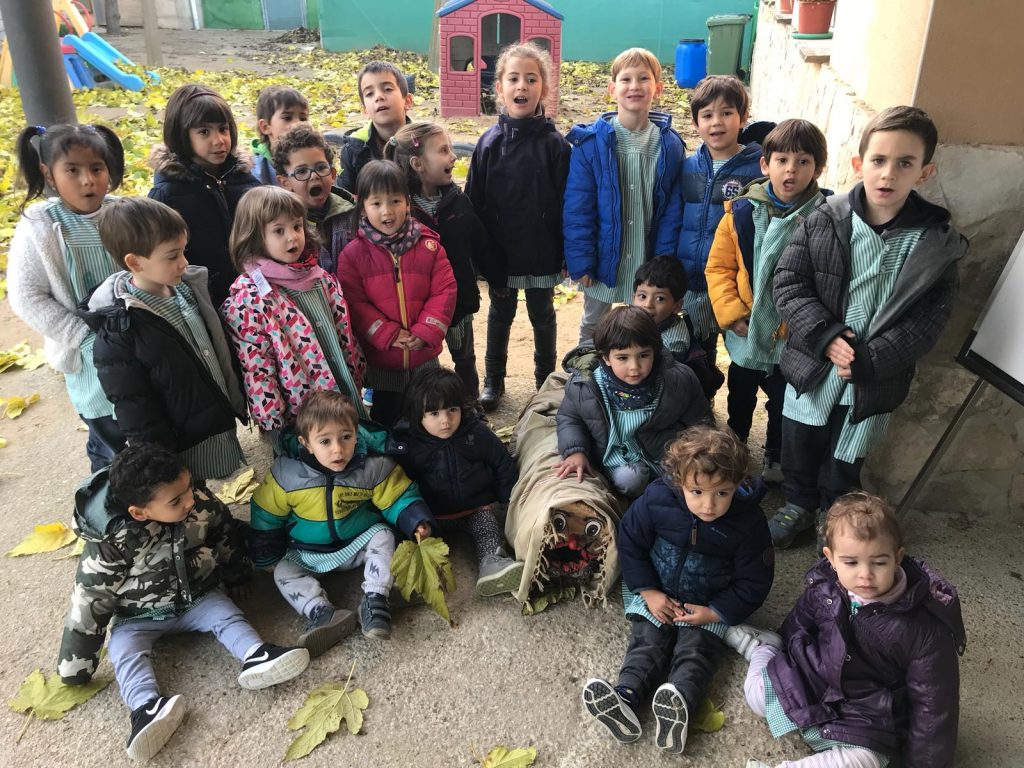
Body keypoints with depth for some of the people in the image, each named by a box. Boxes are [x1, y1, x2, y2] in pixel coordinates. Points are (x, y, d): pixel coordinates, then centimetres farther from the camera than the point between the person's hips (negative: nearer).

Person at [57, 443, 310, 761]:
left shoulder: (202, 505, -22)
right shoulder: (111, 545, -29)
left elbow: (226, 533, 0)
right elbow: (89, 601, -20)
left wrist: (237, 571, 17)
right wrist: (74, 666, -13)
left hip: (198, 598, 2)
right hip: (139, 617, -2)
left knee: (227, 616, -19)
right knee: (124, 649, -25)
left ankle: (256, 657, -38)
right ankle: (146, 707, -43)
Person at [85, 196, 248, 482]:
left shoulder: (189, 287, -3)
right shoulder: (118, 331, -23)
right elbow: (134, 410, -18)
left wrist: (240, 400, 15)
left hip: (222, 425, 6)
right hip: (185, 450, -6)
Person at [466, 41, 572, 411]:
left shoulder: (554, 144, -9)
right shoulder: (490, 142, -4)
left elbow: (566, 202, -7)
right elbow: (474, 200, -2)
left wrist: (565, 251, -9)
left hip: (542, 253, -1)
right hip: (499, 252, 2)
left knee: (542, 316, 14)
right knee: (500, 315, 16)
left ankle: (546, 382, 31)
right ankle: (493, 380, 32)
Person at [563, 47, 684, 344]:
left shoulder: (670, 145, -4)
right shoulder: (590, 142, -11)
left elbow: (672, 209, -2)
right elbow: (577, 207, -10)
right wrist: (580, 261, -13)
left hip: (649, 264, 1)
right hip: (603, 261, -1)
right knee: (593, 328, 19)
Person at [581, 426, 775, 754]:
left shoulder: (749, 522, -23)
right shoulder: (656, 499, -21)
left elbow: (753, 583, -11)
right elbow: (630, 542, -6)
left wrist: (714, 613, -18)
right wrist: (649, 592, -11)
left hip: (711, 606, -1)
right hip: (657, 595, 1)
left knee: (696, 651, -19)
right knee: (647, 641, -13)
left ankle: (677, 708, -36)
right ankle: (625, 699, -28)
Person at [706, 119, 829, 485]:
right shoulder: (741, 212, -11)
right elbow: (718, 267, -7)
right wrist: (732, 313, -15)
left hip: (793, 336, -2)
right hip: (745, 332, 2)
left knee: (783, 401, 19)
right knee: (740, 394, 25)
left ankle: (775, 457, 43)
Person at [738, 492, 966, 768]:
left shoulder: (925, 627, -24)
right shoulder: (823, 588, -13)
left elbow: (932, 703, -15)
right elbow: (797, 626, 10)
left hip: (866, 725, -3)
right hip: (809, 686, 4)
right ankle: (760, 647, 24)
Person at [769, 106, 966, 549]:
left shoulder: (937, 244, -11)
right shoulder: (824, 222, -10)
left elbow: (928, 321, -10)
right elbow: (787, 283, -10)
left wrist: (869, 360, -20)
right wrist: (825, 336, -20)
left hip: (874, 380, 0)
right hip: (811, 366, 1)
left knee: (845, 458, 18)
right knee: (799, 446, 19)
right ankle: (798, 504, 46)